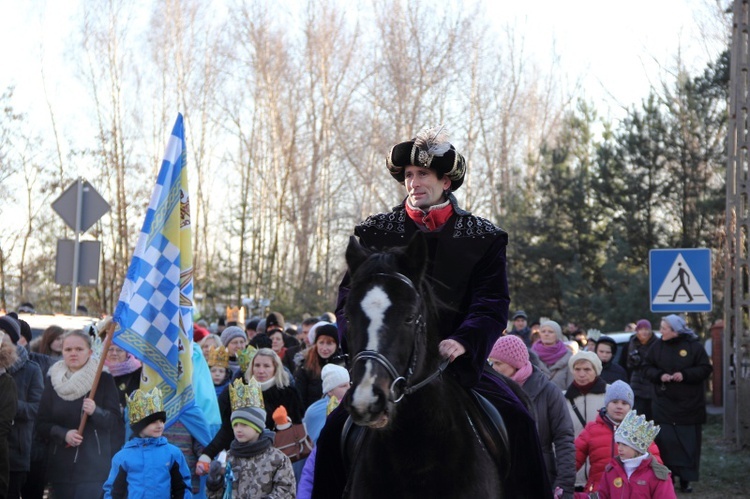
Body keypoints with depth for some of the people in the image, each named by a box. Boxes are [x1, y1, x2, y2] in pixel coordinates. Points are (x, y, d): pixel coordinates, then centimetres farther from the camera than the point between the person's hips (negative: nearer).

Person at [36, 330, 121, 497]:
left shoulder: (104, 380, 0)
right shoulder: (52, 381, 7)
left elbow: (114, 419, -3)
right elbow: (42, 424, 5)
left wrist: (96, 411, -23)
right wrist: (63, 434, -13)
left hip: (93, 465, -3)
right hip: (60, 465, 3)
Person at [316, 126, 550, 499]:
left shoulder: (484, 238, 6)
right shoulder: (374, 233, 8)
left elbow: (492, 304, -3)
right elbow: (348, 299, 5)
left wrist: (462, 341, -24)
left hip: (459, 360, 0)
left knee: (518, 423, -19)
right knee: (336, 431, -19)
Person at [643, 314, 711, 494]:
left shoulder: (694, 346, -6)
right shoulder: (657, 347, 3)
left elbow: (705, 369, -6)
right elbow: (647, 368, 7)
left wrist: (685, 375, -19)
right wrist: (659, 375, -13)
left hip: (689, 404, -2)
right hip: (664, 404, 2)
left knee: (689, 442, 2)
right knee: (665, 441, -1)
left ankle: (686, 479, 11)